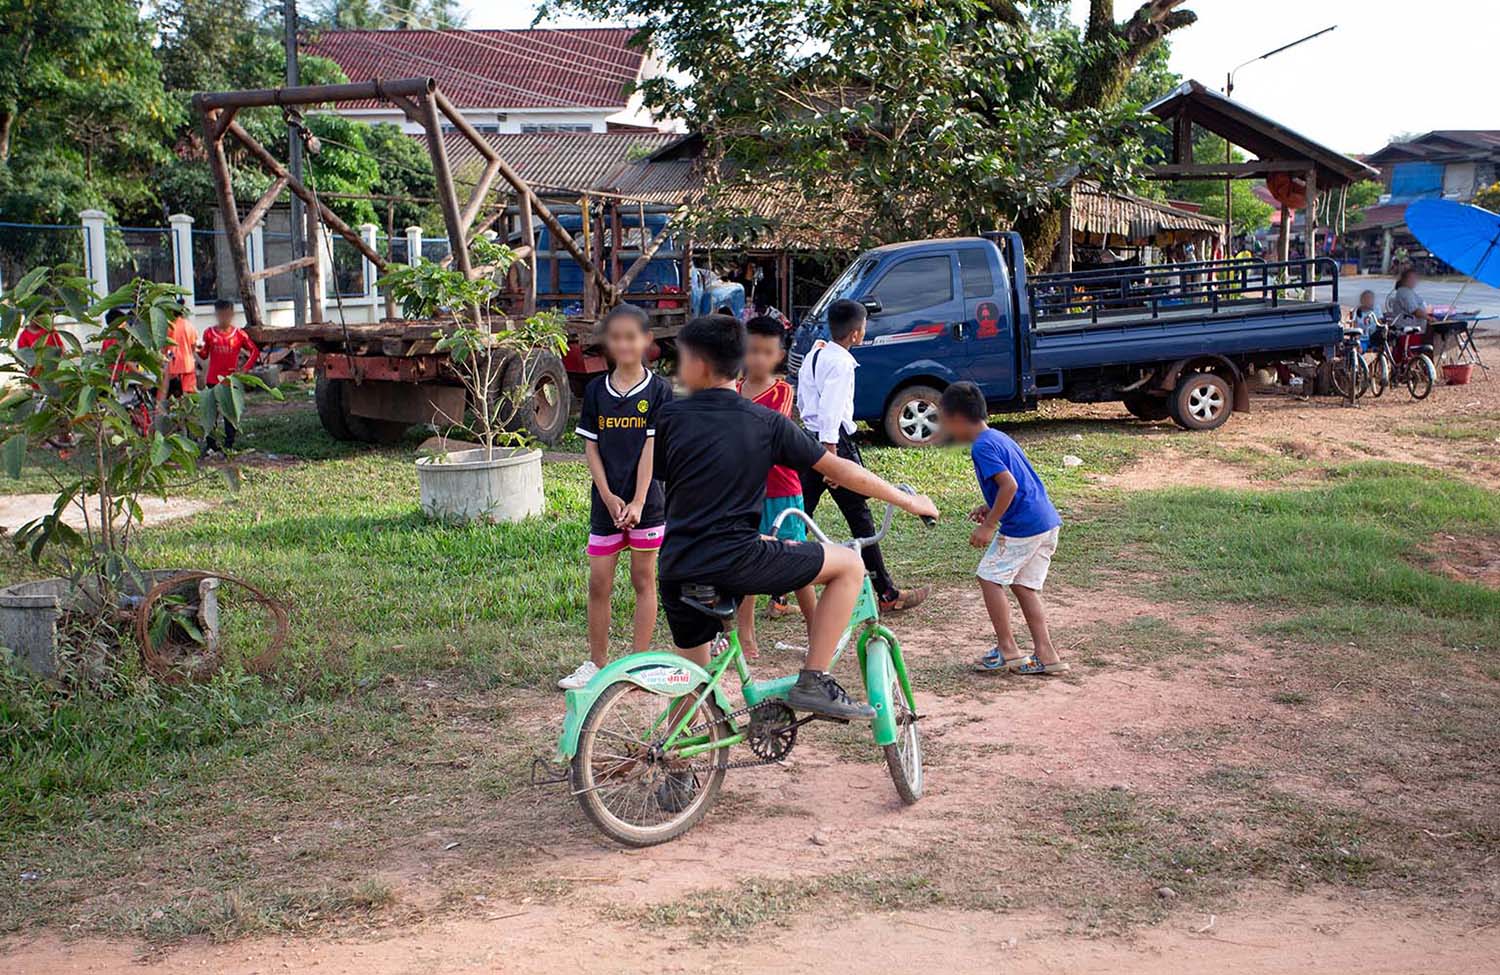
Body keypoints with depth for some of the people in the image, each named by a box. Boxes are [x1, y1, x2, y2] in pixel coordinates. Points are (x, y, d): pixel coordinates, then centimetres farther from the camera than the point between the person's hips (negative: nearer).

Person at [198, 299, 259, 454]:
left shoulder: (239, 334, 0)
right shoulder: (209, 333, 2)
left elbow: (255, 351, 5)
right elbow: (205, 355, 4)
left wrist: (245, 368, -3)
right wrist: (200, 349, -18)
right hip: (213, 380, 1)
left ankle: (229, 445, 10)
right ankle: (210, 444, 11)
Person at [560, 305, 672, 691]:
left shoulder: (658, 390, -4)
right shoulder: (596, 390, 5)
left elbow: (651, 448, -9)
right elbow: (591, 447, 4)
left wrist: (637, 501, -15)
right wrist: (608, 496, -8)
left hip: (645, 500, -3)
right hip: (606, 500, 3)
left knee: (644, 579, 6)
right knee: (599, 582, 4)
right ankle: (596, 662, 15)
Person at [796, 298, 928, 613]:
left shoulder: (814, 355, 11)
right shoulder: (840, 363, -16)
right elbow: (830, 412, -24)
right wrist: (831, 460, -26)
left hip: (810, 437, 8)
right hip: (836, 442, -8)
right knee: (860, 518, 1)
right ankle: (887, 595, 11)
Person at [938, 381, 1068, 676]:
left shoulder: (982, 447, -13)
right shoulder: (998, 438, 17)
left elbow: (1009, 485, -23)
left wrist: (989, 525, -17)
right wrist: (991, 509, 18)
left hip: (1023, 526, -9)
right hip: (1047, 522, 9)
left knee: (989, 577, 3)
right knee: (1023, 586, 14)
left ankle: (1008, 650, 5)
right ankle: (1045, 654, 11)